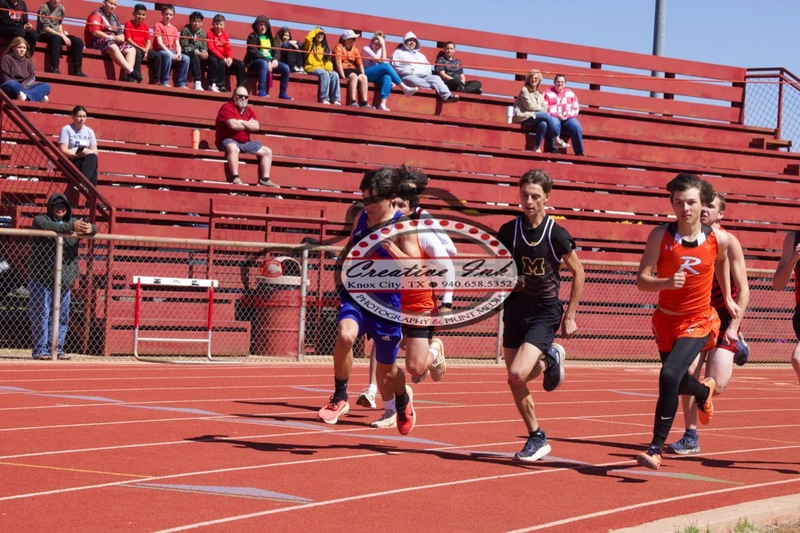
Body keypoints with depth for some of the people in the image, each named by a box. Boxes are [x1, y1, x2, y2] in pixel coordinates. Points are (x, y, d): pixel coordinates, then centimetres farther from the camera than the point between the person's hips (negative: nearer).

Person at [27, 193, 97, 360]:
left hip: (64, 279, 5)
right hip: (41, 277, -5)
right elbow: (45, 226, -24)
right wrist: (70, 227, -37)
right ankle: (40, 349, -5)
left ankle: (56, 348, 14)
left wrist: (90, 229, -27)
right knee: (41, 314, -7)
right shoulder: (40, 220, -1)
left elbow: (93, 228, 0)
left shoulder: (74, 222, 14)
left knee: (62, 316, 6)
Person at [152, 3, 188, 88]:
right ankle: (164, 82, -33)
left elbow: (177, 44, 10)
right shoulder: (158, 25, -1)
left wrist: (178, 53, -13)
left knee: (186, 58, -19)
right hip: (160, 51, -6)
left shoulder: (174, 29, 17)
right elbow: (160, 42, -12)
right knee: (168, 56, -39)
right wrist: (171, 54, -21)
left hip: (172, 51, 6)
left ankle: (181, 84, -17)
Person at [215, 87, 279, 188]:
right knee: (233, 148, -43)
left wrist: (242, 122, -14)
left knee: (267, 151, 3)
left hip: (245, 142, 8)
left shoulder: (248, 110, 13)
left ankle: (265, 180, 1)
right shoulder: (227, 107, -8)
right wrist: (249, 125, -5)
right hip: (228, 140, -8)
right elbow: (233, 125, -22)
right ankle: (235, 179, -40)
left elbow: (256, 126, 0)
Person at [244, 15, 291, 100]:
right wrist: (267, 61, -21)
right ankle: (262, 91, -44)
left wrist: (275, 60, -10)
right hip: (256, 61, -6)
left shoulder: (269, 37, 20)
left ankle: (283, 93, -8)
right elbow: (254, 52, -11)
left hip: (270, 61, 6)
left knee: (285, 68, -15)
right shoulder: (252, 37, 1)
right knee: (264, 63, -41)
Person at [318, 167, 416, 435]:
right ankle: (339, 398, -13)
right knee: (345, 335, -32)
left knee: (386, 373, 13)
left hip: (386, 302, -3)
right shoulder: (361, 218, 3)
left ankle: (403, 399, 50)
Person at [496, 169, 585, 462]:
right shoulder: (508, 231, -3)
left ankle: (551, 358, 10)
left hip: (545, 310, -4)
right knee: (514, 382, 4)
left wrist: (570, 316, -1)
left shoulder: (557, 235, -12)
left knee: (518, 374, -21)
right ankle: (537, 438, 22)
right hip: (516, 307, 4)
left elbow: (578, 273, 0)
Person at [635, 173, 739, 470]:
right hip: (665, 320, 2)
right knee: (679, 383, 21)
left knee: (670, 375, -24)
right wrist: (665, 283, -34)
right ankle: (704, 392, 59)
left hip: (698, 322, -2)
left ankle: (656, 448, -17)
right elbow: (641, 280, -15)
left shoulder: (718, 239, -9)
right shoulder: (661, 235, -13)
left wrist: (727, 298, 19)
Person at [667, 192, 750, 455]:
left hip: (723, 318, -4)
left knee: (715, 386, -11)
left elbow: (743, 290, -10)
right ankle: (691, 438, -3)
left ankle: (737, 347, 21)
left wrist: (734, 326, -17)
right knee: (688, 373, -13)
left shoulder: (728, 242, -10)